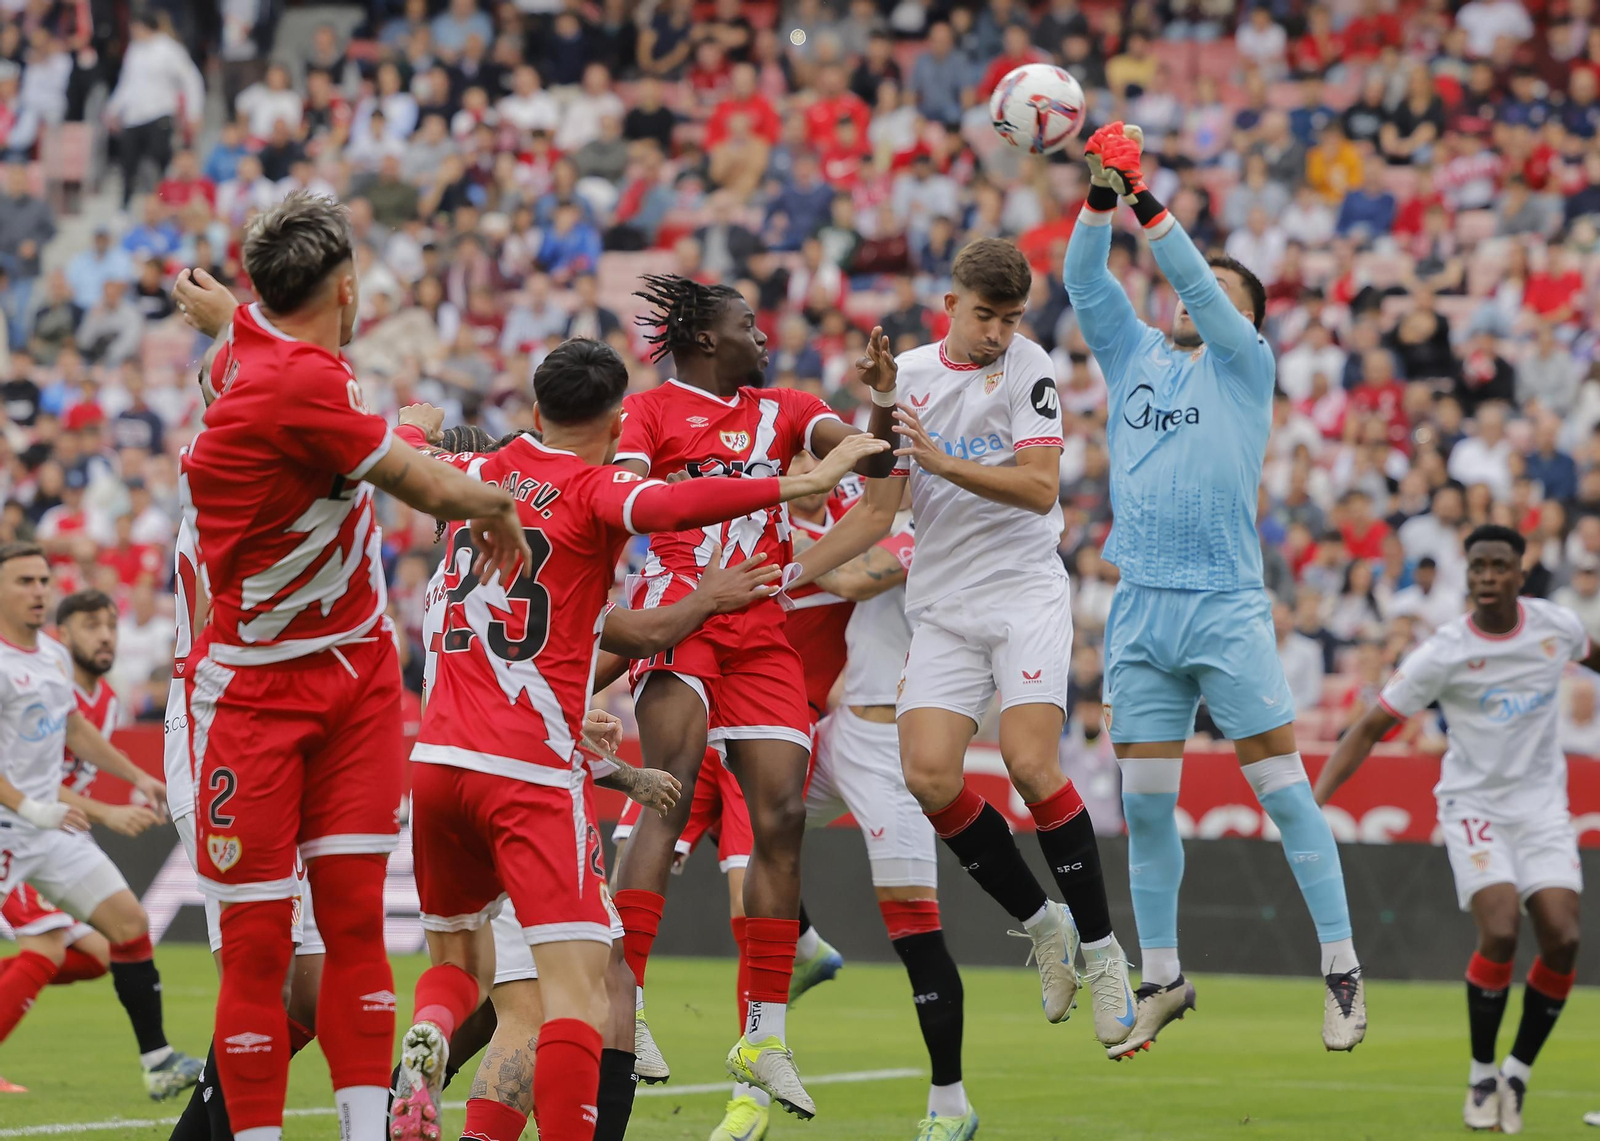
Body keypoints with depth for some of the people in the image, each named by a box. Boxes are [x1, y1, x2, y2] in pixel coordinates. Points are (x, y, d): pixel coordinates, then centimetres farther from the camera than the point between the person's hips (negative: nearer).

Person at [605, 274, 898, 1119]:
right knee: (673, 793, -22)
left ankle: (764, 1037, 5)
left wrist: (883, 407, -13)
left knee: (781, 815, -2)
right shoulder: (650, 411, 7)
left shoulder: (781, 410, 20)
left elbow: (869, 459, 8)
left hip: (761, 632, 5)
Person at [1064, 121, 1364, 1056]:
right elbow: (1085, 281, 3)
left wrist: (1145, 197, -16)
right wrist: (1101, 194, -11)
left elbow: (1198, 284, -11)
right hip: (1140, 610, 4)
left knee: (1283, 787, -6)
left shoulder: (1246, 364, 5)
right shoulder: (1134, 354, 16)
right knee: (1145, 804, 4)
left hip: (1228, 606, -4)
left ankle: (1343, 970, -2)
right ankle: (1163, 981, 14)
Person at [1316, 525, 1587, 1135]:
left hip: (1542, 804, 3)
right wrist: (1314, 799, -21)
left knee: (1562, 939, -12)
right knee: (1499, 930, -22)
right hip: (1474, 804, -3)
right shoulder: (1443, 654, -14)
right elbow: (1370, 728, -12)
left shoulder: (1555, 625, -4)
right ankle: (1482, 1077, -2)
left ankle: (1518, 1073, 8)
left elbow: (1593, 657, 21)